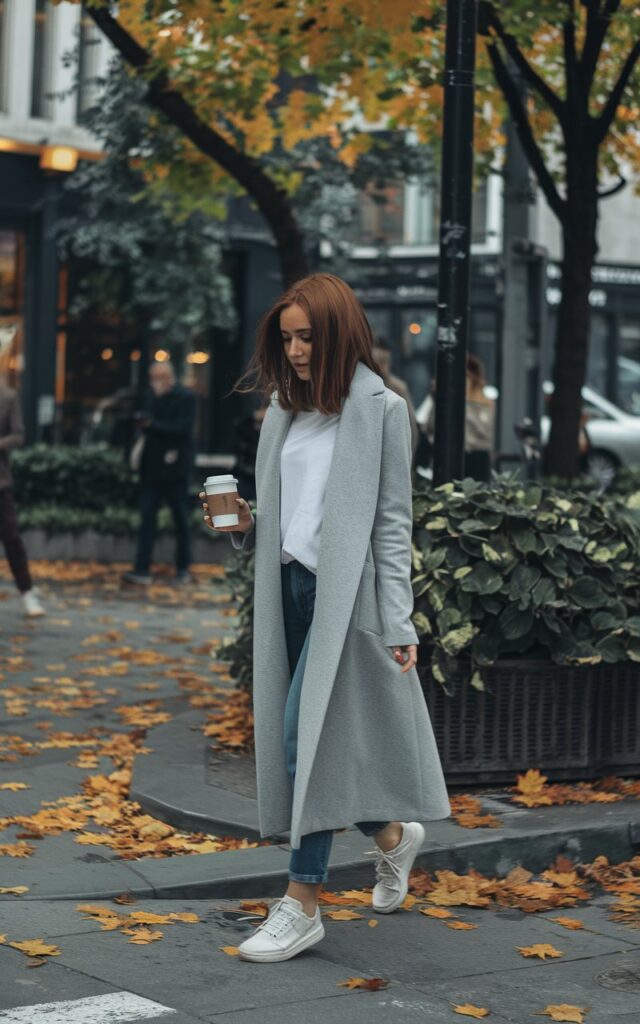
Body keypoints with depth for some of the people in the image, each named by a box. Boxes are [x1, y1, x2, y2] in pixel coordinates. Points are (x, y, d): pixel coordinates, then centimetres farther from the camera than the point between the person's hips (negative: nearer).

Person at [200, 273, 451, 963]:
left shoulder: (379, 409, -4)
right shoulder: (287, 408, 15)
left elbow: (392, 521, -6)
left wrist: (399, 624, -10)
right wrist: (246, 526, -1)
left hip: (345, 592, -7)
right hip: (290, 587, 7)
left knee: (306, 731, -13)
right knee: (303, 737, 8)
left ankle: (301, 904, -7)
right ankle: (392, 835, 33)